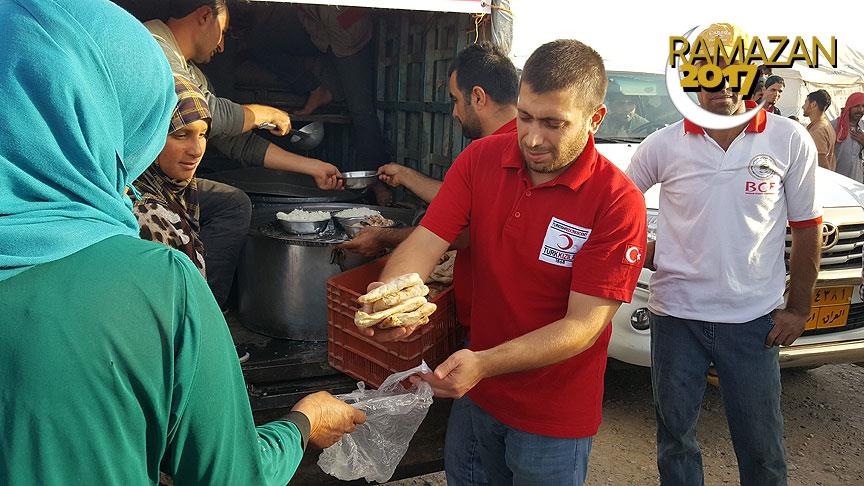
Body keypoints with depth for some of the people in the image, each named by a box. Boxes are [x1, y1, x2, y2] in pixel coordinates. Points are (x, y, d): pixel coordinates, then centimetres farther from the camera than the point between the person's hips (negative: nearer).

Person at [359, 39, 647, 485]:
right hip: (476, 397, 4)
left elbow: (583, 326, -23)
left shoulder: (618, 203, -22)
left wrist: (483, 364, -35)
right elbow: (424, 242, -11)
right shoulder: (481, 159, -8)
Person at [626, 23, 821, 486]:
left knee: (762, 448, 10)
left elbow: (806, 230, 2)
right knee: (675, 439, 14)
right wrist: (645, 252, 0)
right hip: (675, 313, 1)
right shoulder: (663, 145, -3)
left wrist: (799, 309, 3)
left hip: (754, 319, 0)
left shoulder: (790, 141, -4)